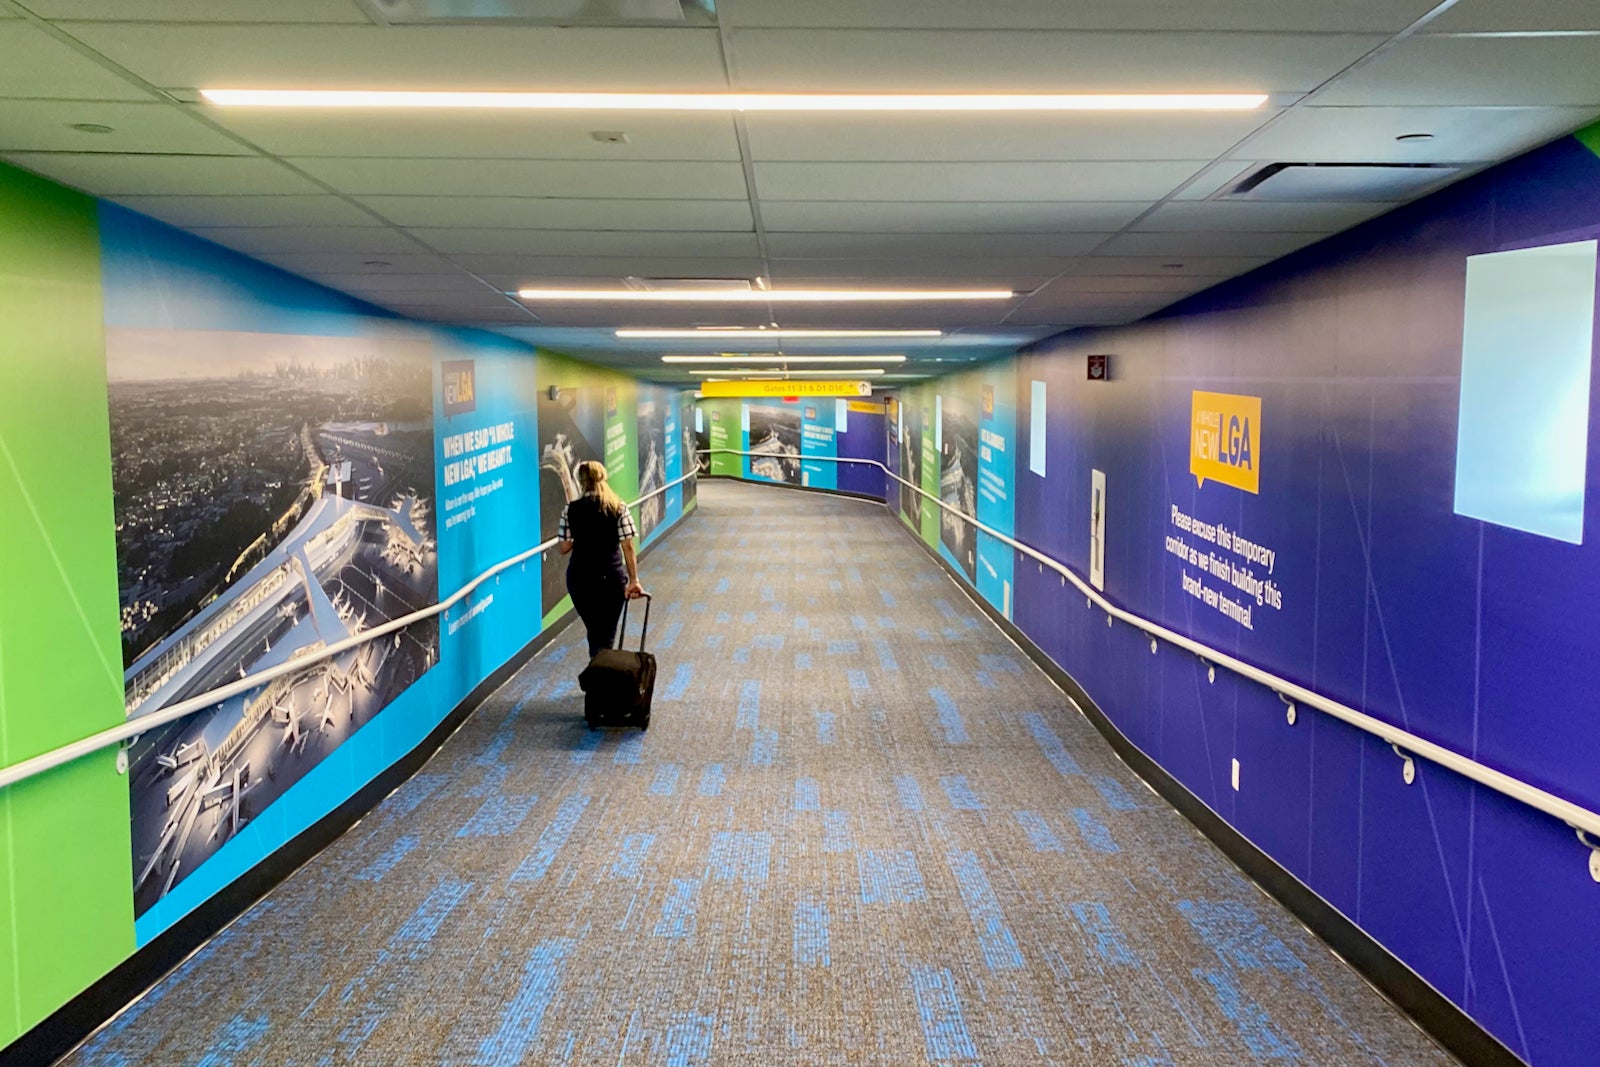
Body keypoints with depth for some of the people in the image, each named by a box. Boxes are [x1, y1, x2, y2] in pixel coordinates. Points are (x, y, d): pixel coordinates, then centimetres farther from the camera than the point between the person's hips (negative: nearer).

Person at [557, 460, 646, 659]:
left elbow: (564, 548, -3)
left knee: (593, 631, 18)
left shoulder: (571, 509, -5)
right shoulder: (619, 508, -5)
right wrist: (634, 580, -9)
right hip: (611, 577, -1)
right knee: (607, 634, 7)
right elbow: (628, 547, -10)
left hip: (580, 578, 1)